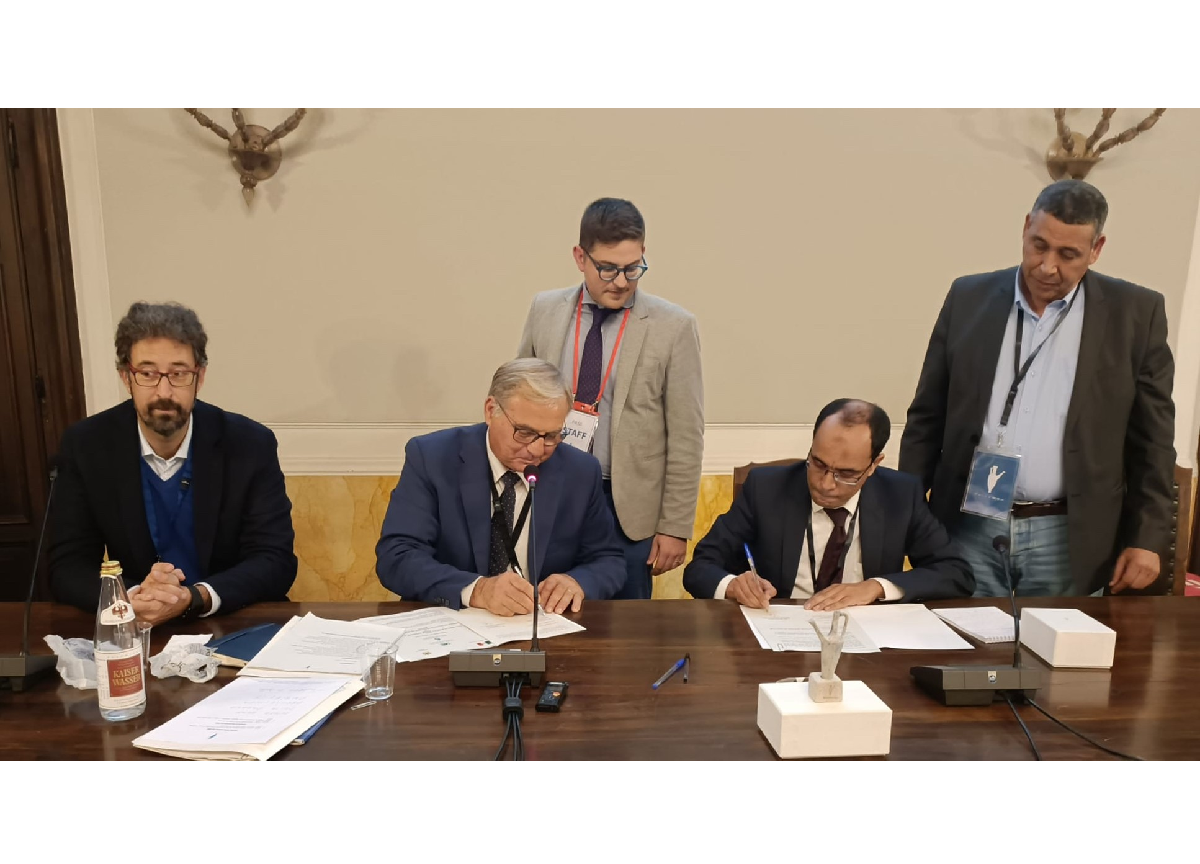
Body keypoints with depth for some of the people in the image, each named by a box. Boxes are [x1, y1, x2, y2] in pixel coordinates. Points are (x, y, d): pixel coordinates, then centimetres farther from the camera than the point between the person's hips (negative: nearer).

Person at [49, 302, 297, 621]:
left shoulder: (251, 444, -10)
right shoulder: (85, 446, -4)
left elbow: (276, 562, -10)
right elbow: (67, 567, -4)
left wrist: (193, 598, -26)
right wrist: (132, 599, -24)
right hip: (134, 630, 1)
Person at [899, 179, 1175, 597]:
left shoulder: (1135, 313, -1)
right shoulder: (969, 297, 2)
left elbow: (1151, 438, 3)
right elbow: (926, 416, 5)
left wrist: (1147, 538, 0)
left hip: (1068, 541, -1)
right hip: (969, 529, 1)